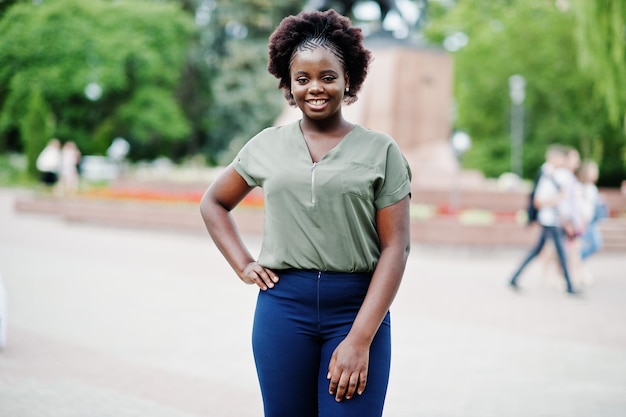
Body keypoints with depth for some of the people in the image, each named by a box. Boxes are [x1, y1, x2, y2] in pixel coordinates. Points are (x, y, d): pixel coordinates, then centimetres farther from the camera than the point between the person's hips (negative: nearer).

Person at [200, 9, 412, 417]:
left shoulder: (381, 150, 0)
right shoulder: (267, 145, 8)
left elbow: (395, 248, -5)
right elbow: (213, 203, 22)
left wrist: (360, 339, -13)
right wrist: (243, 265, 7)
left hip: (357, 309, -2)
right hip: (283, 307, 3)